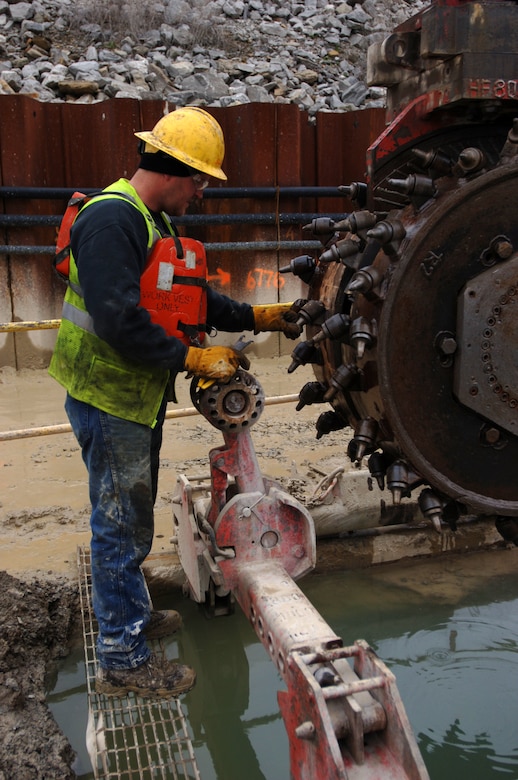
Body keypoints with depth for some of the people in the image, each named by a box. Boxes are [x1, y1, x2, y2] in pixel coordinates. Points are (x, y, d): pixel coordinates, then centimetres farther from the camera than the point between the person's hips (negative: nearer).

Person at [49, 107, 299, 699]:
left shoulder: (156, 222, 13)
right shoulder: (111, 219, -20)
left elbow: (194, 298, 16)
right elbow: (119, 322, -29)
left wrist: (257, 317, 8)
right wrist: (194, 359, -22)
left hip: (140, 396, 10)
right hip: (107, 400, -10)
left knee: (132, 516, 22)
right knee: (121, 528, 0)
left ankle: (132, 616, 41)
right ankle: (122, 661, 16)